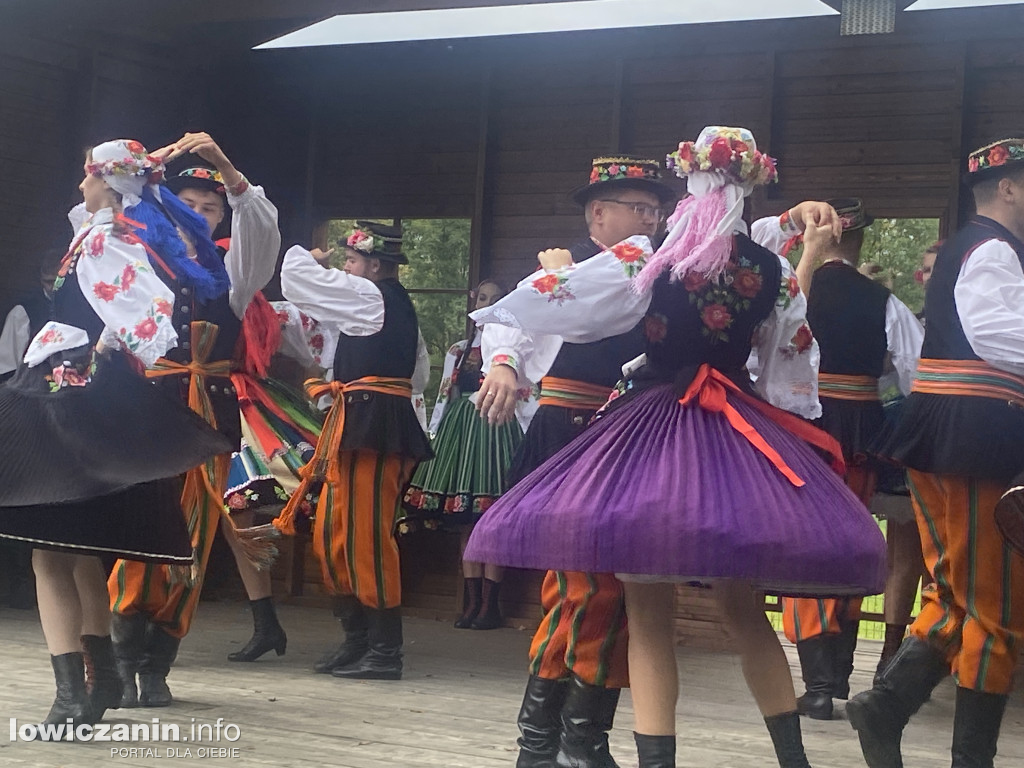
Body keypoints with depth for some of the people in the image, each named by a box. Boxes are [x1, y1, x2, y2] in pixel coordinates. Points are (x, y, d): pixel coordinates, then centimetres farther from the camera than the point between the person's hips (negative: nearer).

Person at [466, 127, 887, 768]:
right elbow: (790, 366, 14)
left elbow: (551, 304, -2)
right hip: (740, 434, 4)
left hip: (654, 428, -4)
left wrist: (557, 269, 18)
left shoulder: (643, 259, -7)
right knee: (745, 609, 14)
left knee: (650, 613, 0)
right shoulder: (773, 271, 3)